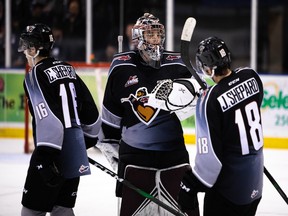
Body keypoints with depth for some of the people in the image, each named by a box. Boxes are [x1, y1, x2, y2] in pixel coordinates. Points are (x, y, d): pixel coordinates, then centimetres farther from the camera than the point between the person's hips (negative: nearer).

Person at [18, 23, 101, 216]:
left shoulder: (36, 75, -12)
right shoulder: (67, 69, 12)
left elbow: (48, 118, -22)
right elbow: (89, 108, 17)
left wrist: (46, 157, -24)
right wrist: (89, 137, 31)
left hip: (54, 148, -8)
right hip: (76, 151, 8)